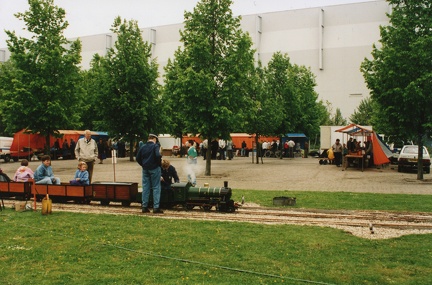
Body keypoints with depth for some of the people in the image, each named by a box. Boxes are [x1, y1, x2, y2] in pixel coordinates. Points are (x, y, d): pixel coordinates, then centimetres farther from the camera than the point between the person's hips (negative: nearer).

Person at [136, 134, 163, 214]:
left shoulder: (143, 147, 7)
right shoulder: (156, 146, -9)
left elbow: (138, 158, 7)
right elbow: (158, 155, -22)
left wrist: (143, 165, 14)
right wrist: (159, 163, -5)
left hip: (145, 169, 5)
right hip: (154, 168, -5)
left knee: (145, 187, 10)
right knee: (156, 187, 0)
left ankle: (144, 207, 12)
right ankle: (156, 207, -3)